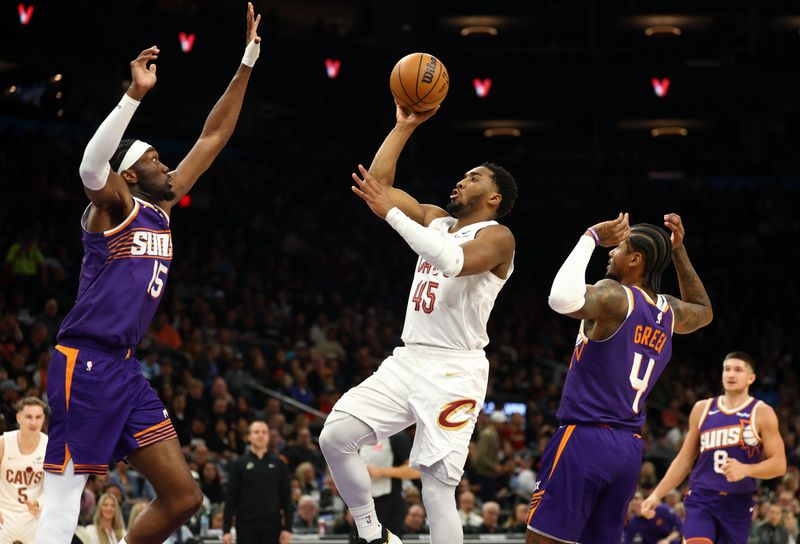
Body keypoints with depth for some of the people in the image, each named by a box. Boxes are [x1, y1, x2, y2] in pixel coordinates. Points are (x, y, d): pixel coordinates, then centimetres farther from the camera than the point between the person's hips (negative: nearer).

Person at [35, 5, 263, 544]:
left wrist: (247, 64, 19)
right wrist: (135, 95, -37)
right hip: (86, 362, -8)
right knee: (64, 500, -12)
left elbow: (212, 139, 21)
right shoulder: (114, 205, -3)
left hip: (124, 368, 8)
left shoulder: (161, 207, 17)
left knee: (183, 497, 3)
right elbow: (91, 165, -28)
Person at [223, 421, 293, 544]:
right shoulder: (239, 464, 3)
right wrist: (226, 530, -7)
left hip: (272, 526, 1)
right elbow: (230, 498, 0)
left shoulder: (278, 465, 6)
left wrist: (287, 528, -3)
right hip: (247, 526, -1)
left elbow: (286, 498, 5)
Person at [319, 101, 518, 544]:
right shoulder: (435, 220, 18)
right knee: (334, 437, -6)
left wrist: (390, 213, -24)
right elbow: (377, 184, 18)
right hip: (407, 360, 7)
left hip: (454, 371, -7)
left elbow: (454, 262, -27)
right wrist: (405, 126, 13)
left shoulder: (497, 236, -6)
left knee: (438, 489, -13)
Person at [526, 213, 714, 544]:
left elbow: (563, 298, -32)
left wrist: (592, 238, -19)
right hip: (630, 448, 8)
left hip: (585, 439, -8)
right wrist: (678, 251, 31)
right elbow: (704, 311, 37)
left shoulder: (615, 296, -11)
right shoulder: (670, 312, 12)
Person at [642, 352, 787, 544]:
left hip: (738, 503, -1)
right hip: (701, 499, 1)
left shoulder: (762, 413, 0)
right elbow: (684, 460, 16)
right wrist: (657, 494, 8)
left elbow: (779, 464, -5)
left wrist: (745, 469, -23)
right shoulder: (702, 409, 10)